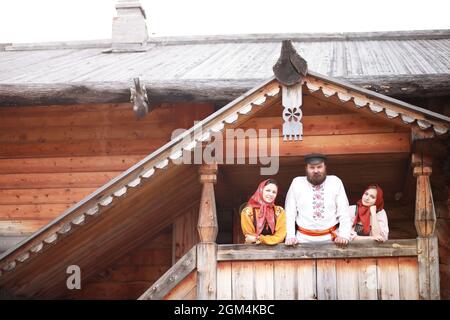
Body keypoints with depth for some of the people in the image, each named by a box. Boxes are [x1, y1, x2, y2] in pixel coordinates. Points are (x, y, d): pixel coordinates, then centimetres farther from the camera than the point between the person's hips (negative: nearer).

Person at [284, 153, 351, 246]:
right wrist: (290, 237, -7)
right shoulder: (297, 182, 3)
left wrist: (344, 236, -10)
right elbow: (290, 213, 4)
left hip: (331, 238, 0)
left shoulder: (335, 182, 3)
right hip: (304, 238, 0)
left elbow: (343, 212, 2)